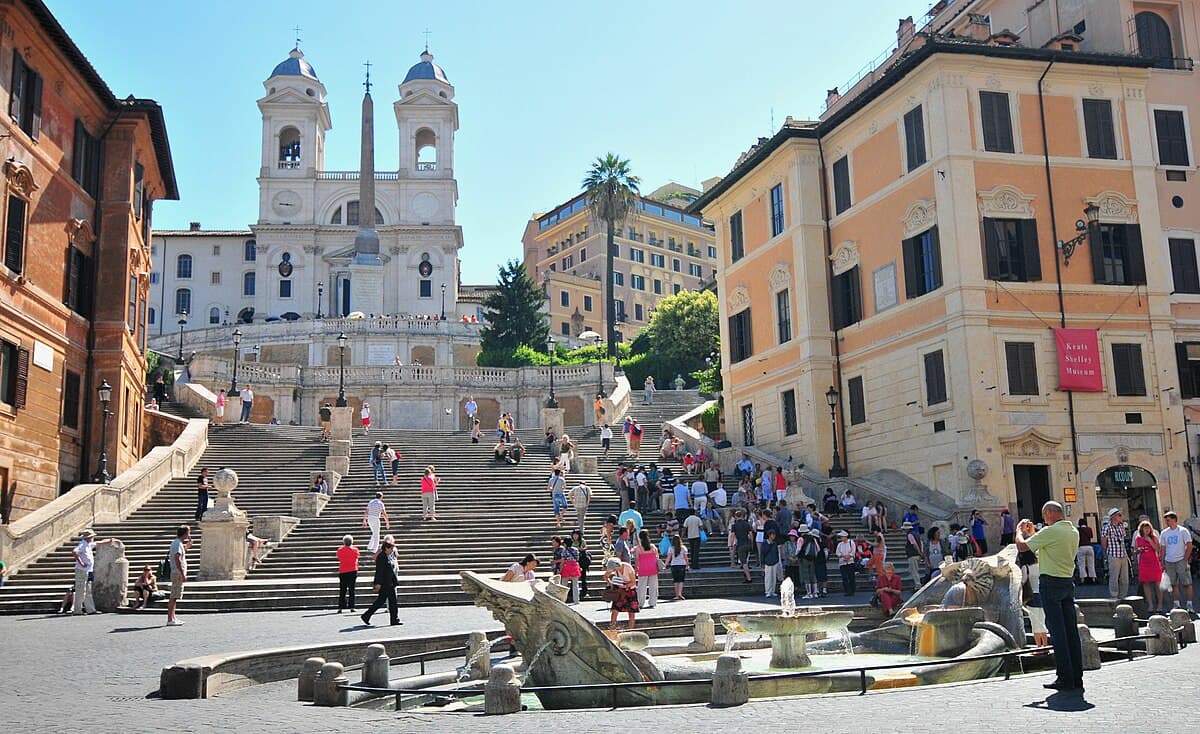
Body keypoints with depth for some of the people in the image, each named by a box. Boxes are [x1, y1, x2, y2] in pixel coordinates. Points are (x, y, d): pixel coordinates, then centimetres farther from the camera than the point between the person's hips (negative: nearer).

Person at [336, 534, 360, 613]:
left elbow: (339, 559, 10)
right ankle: (351, 607, 0)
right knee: (351, 589, 3)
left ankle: (340, 607, 1)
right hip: (353, 571, -1)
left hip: (342, 572, 1)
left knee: (342, 590, 6)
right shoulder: (355, 549, -5)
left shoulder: (340, 550, -2)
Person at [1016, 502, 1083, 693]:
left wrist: (1019, 530, 8)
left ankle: (1065, 679, -4)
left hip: (1051, 583, -8)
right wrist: (1031, 532, 28)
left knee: (1057, 631, -5)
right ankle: (1077, 678, 11)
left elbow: (1022, 546, -10)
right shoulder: (1074, 532, 12)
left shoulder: (1051, 531, -14)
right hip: (1068, 582, 8)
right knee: (1071, 630, 8)